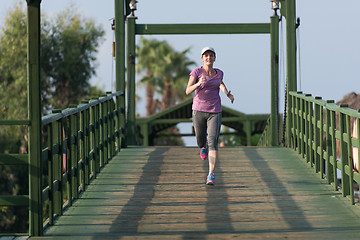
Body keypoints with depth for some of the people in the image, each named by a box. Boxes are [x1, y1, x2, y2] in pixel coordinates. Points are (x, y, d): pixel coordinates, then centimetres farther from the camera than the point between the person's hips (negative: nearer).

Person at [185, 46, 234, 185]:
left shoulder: (218, 73, 6)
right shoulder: (196, 72, -6)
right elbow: (188, 91, -15)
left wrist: (227, 93, 13)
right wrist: (198, 83, -34)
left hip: (214, 112, 1)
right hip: (199, 111, -1)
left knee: (213, 143, -14)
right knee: (201, 142, 14)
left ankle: (211, 175, -17)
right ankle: (204, 145, 54)